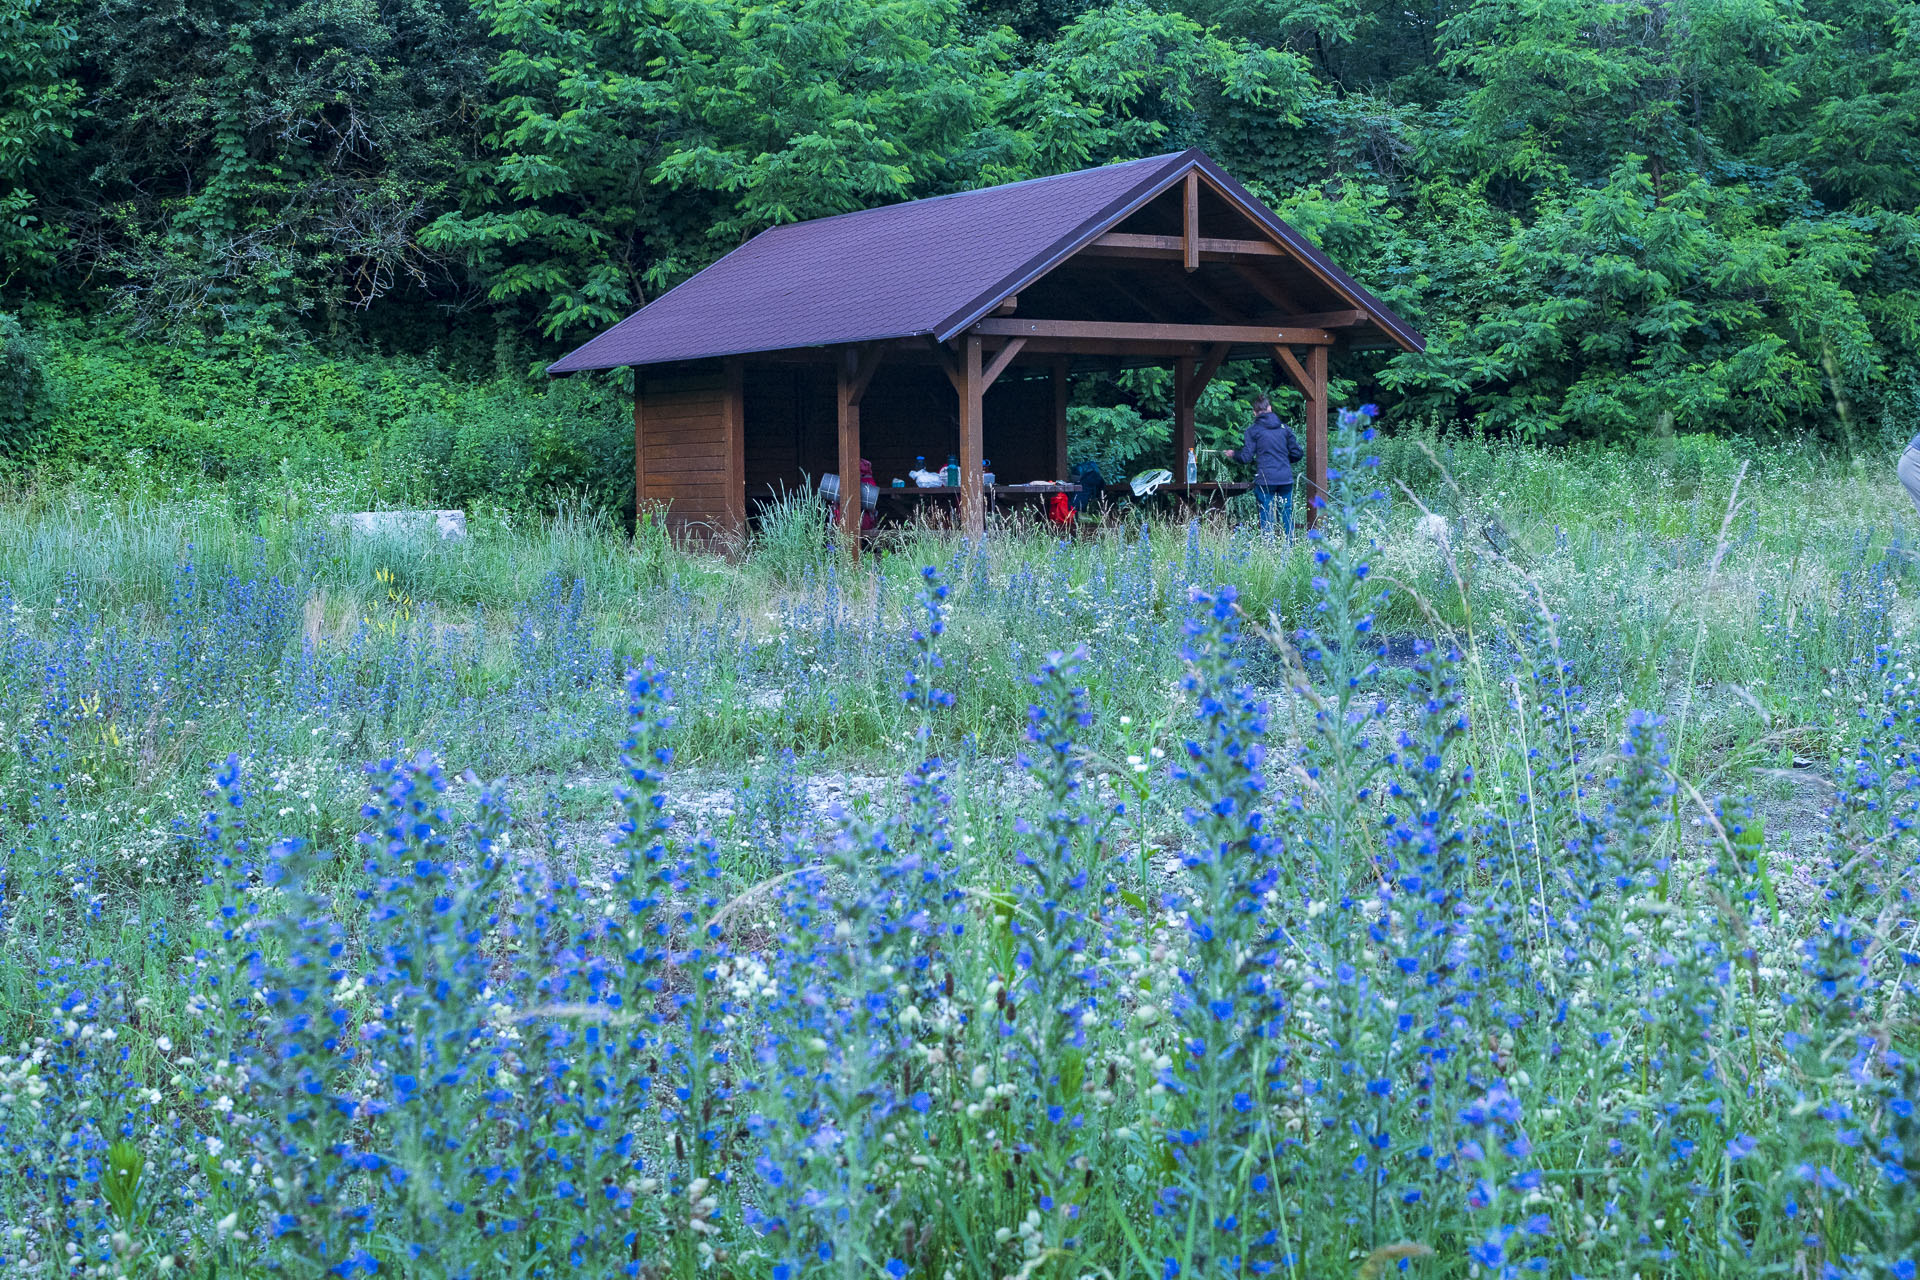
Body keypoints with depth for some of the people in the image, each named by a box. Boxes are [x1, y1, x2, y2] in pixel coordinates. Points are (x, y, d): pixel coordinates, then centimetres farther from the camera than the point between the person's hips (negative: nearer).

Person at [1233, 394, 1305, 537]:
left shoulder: (1253, 430, -1)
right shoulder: (1283, 427, 9)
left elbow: (1247, 456, -5)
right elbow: (1297, 453, 8)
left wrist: (1233, 455, 14)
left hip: (1265, 479, -3)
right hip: (1285, 479, 3)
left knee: (1266, 515, 1)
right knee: (1287, 514, 10)